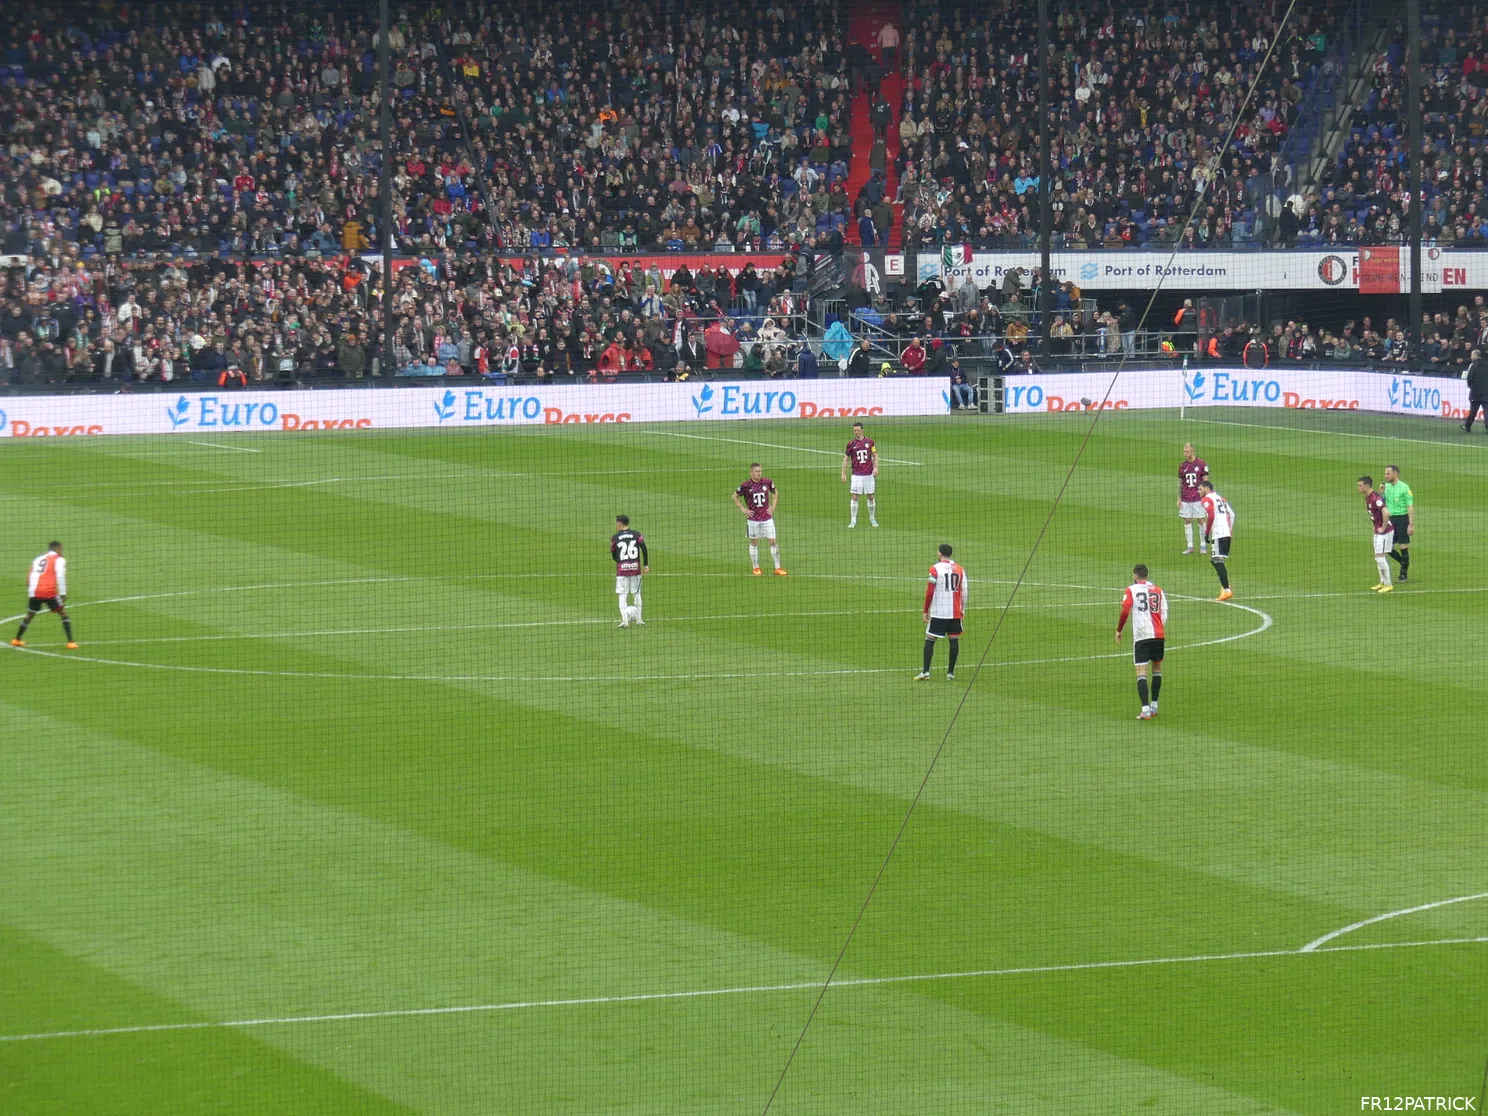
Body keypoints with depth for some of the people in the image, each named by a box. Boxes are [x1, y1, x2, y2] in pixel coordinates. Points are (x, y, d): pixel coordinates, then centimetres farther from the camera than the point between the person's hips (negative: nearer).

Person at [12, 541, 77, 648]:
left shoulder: (39, 559, 21)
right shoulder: (59, 560, 3)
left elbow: (30, 578, 19)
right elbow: (60, 577, -11)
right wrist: (63, 593, -11)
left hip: (35, 592, 5)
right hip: (49, 592, -5)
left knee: (30, 615, 23)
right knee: (63, 613, 4)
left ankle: (17, 640, 34)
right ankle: (71, 642, -5)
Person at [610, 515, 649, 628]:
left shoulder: (615, 537, 2)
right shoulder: (637, 534, 4)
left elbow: (613, 555, 8)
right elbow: (644, 548, -6)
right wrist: (646, 564, -3)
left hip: (622, 568, -2)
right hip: (635, 567, 2)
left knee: (622, 595, 0)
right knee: (636, 593, 14)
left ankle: (624, 620, -11)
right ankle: (638, 619, 16)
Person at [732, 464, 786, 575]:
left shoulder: (767, 482, -3)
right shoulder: (746, 485, -9)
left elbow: (775, 493, 17)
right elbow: (735, 497, 5)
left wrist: (772, 506, 7)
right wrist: (743, 509, -2)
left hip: (767, 517, 1)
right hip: (753, 519, -1)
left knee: (773, 542, -1)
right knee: (754, 543, 8)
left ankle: (777, 568, 4)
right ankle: (755, 568, 21)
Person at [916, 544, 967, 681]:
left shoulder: (935, 569, -7)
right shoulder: (960, 570, 6)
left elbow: (929, 592, -7)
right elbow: (964, 592, 8)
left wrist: (926, 610, 1)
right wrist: (962, 610, 19)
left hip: (937, 612, -4)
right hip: (955, 612, 4)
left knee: (929, 640, 1)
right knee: (954, 640, 8)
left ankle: (926, 672, -6)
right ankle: (951, 673, 8)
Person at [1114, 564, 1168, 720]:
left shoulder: (1131, 590, 1)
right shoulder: (1158, 590, 11)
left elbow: (1125, 612, -10)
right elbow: (1164, 614, 11)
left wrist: (1118, 630, 2)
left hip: (1140, 635, -4)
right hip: (1158, 635, 4)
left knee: (1141, 673, -5)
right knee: (1157, 668, 21)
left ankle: (1145, 709, -17)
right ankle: (1154, 706, 24)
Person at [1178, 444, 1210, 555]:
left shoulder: (1201, 463, -4)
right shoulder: (1182, 465, 6)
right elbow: (1180, 483, 12)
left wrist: (1205, 495, -6)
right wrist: (1178, 498, 7)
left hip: (1198, 498, -3)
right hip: (1185, 499, 3)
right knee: (1187, 522, 4)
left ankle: (1203, 546, 9)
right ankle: (1190, 547, 9)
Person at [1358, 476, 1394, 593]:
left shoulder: (1376, 498, -22)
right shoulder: (1367, 498, 9)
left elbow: (1385, 513, -31)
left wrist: (1383, 528, -21)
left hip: (1385, 531, -10)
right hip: (1377, 532, 10)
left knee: (1380, 557, -9)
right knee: (1378, 558, 13)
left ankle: (1388, 585, -2)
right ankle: (1382, 582, 23)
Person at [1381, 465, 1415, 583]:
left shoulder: (1404, 488, -9)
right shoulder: (1386, 487, 9)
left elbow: (1410, 507, -10)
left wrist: (1411, 524, -16)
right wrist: (1380, 493, -6)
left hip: (1402, 519, -6)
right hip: (1390, 520, 6)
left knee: (1403, 547, -1)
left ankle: (1404, 573, 9)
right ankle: (1404, 563, 24)